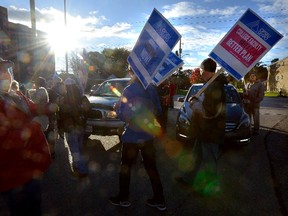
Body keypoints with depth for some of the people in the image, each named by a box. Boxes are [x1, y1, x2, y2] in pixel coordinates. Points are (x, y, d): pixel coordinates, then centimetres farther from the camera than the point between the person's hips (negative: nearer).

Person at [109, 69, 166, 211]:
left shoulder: (129, 90, -15)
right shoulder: (152, 89, 1)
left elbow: (123, 115, -15)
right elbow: (158, 111, 8)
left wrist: (117, 108, 5)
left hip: (132, 136, -5)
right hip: (148, 135, 5)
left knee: (125, 167, 13)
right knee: (151, 167, 14)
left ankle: (123, 198, 28)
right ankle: (159, 200, 23)